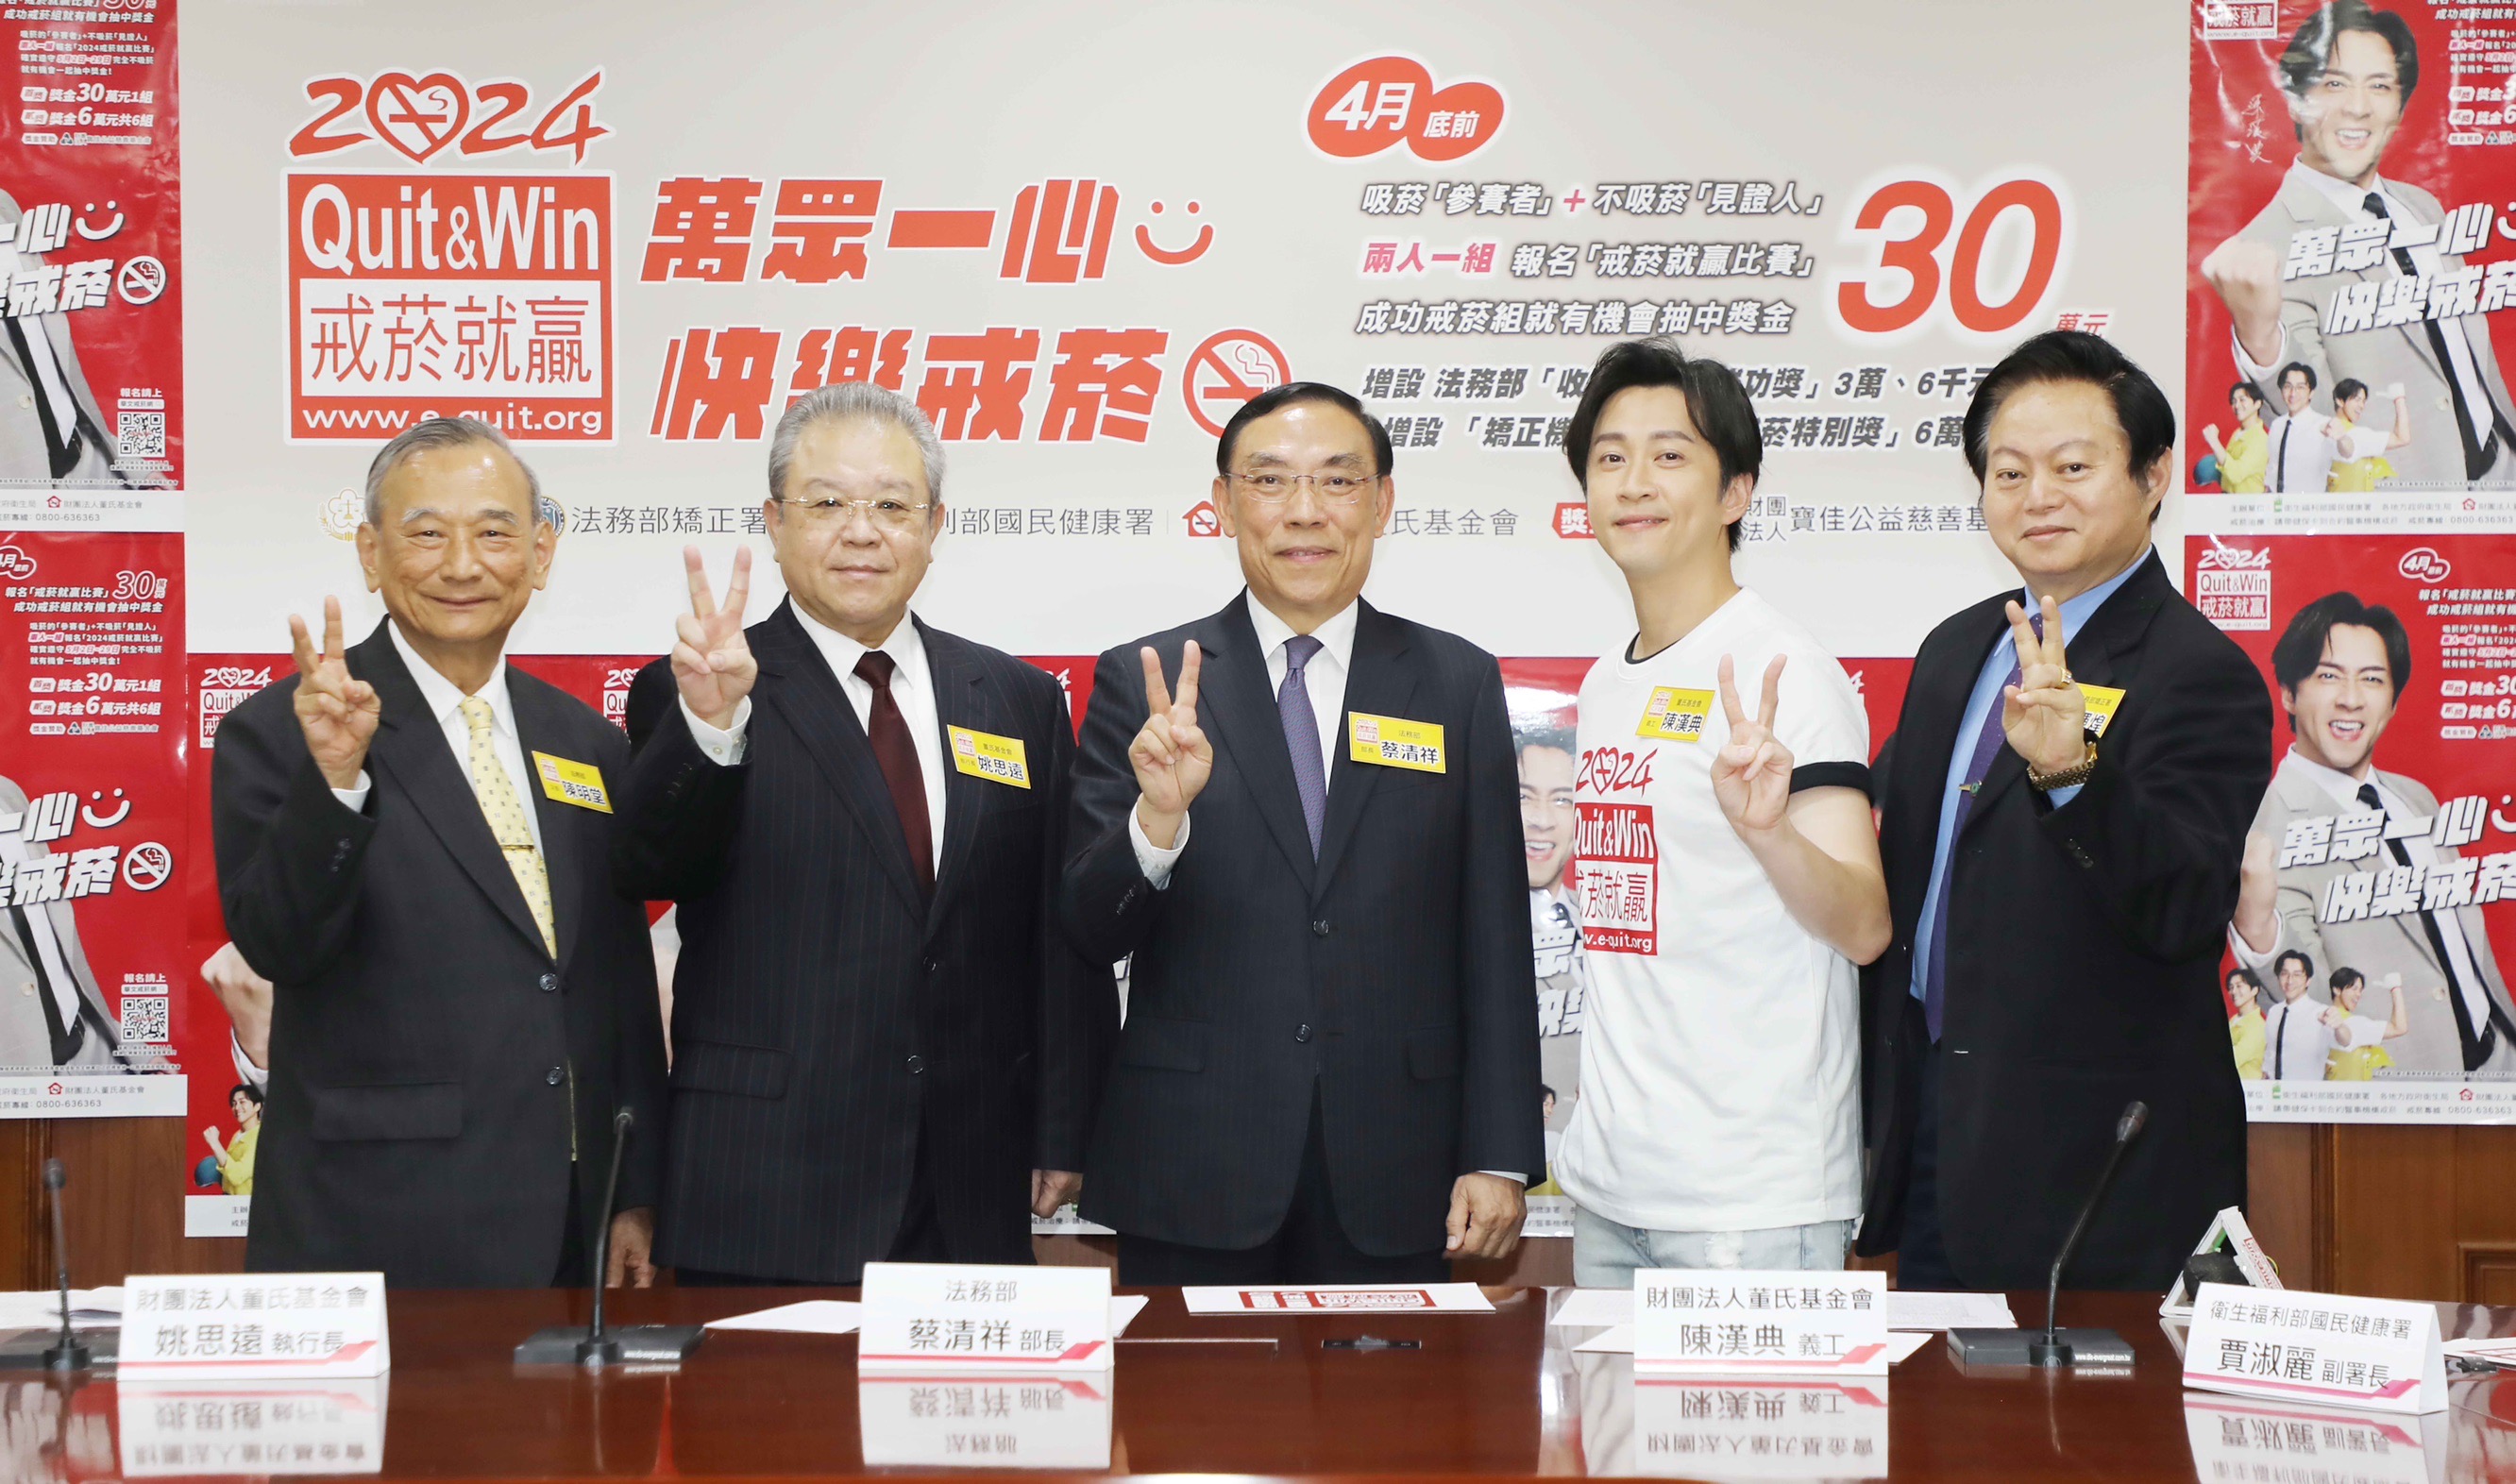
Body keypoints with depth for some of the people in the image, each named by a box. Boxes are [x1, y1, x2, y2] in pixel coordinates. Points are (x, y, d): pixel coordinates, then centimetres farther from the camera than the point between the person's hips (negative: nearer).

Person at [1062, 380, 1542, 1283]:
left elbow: (1494, 942, 5)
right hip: (1191, 1175, -1)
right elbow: (1091, 929, -2)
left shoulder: (1458, 684, 6)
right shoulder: (1141, 684, 3)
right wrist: (1159, 817, -22)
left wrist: (1500, 1157, 0)